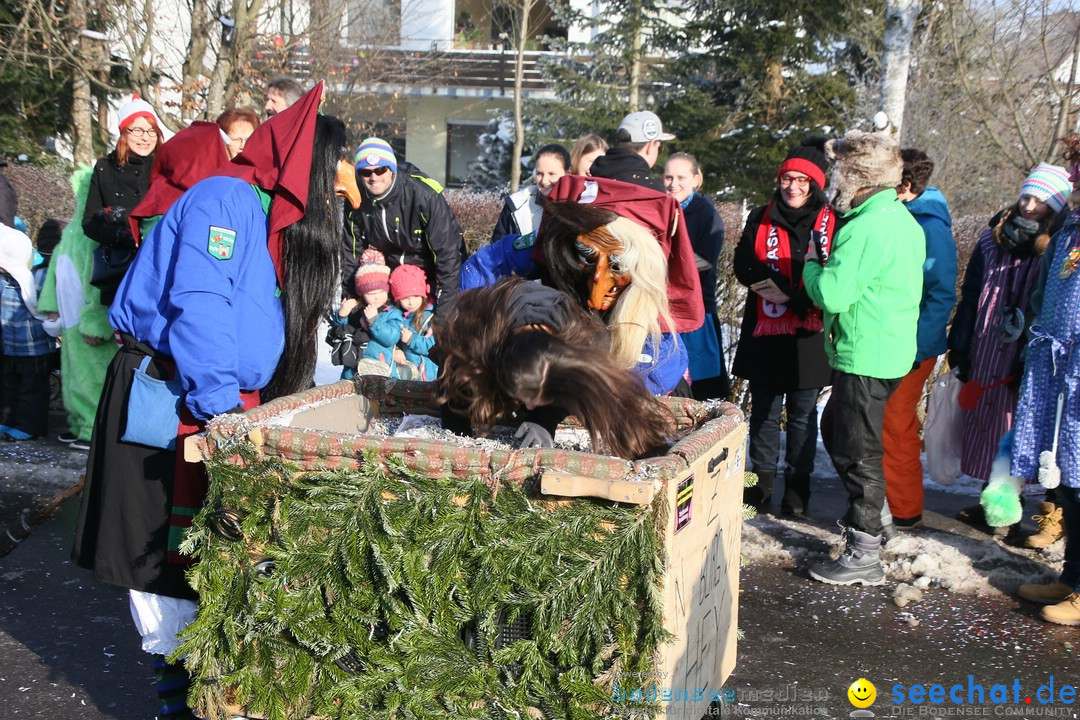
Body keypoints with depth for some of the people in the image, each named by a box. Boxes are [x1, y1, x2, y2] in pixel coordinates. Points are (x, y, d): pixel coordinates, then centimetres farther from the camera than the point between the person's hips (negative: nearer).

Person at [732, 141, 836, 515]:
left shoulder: (833, 223, -3)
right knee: (764, 411, 10)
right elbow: (743, 265, -2)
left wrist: (795, 297, -23)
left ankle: (797, 486, 19)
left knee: (802, 414, 8)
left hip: (809, 336, -2)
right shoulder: (760, 218, 7)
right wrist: (798, 292, -16)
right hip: (765, 333, 2)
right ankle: (761, 481, 22)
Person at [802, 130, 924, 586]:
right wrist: (828, 263, 10)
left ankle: (864, 556, 8)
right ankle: (867, 515, 37)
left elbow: (831, 294, -24)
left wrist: (813, 263, -5)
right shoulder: (903, 219, 11)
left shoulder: (867, 227, -21)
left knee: (856, 450, -1)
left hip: (866, 356, -10)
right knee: (836, 430, 24)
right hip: (890, 348, 10)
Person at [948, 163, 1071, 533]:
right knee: (984, 430, 11)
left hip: (1025, 364, -4)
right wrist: (959, 348, 8)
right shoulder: (993, 240, 8)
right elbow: (969, 298, 11)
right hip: (984, 358, 4)